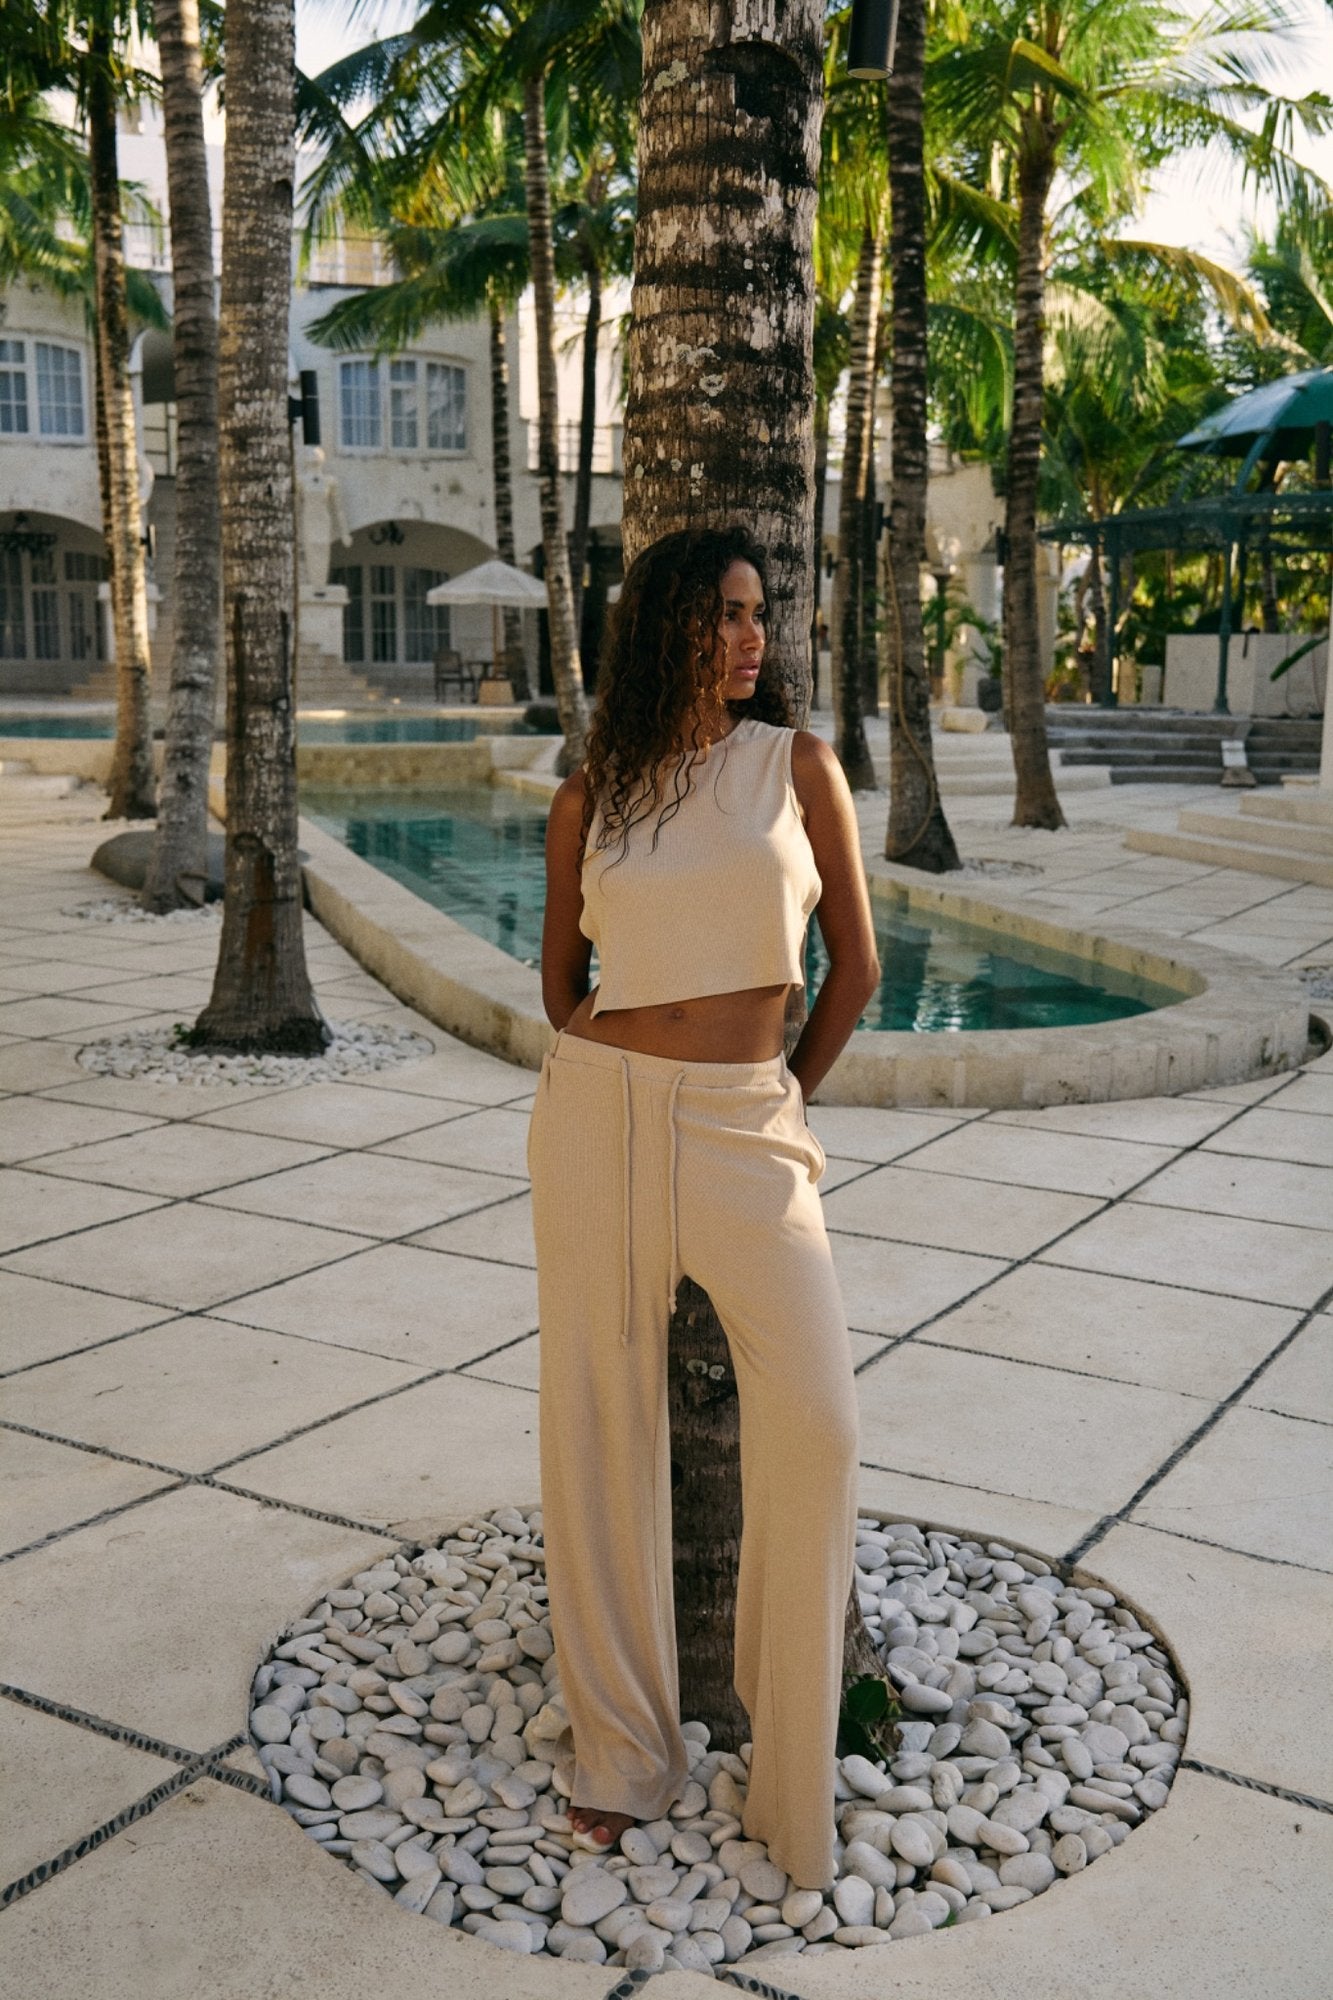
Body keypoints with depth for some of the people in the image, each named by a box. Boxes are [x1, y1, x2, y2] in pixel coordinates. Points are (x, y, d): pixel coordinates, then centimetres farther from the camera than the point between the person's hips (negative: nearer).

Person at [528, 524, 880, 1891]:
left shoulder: (797, 764, 3)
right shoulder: (589, 801, 5)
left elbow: (855, 964, 6)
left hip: (748, 1126, -1)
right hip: (596, 1114, 1)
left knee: (815, 1427, -9)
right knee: (600, 1421, 6)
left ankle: (792, 1747, 15)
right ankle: (622, 1748, 25)